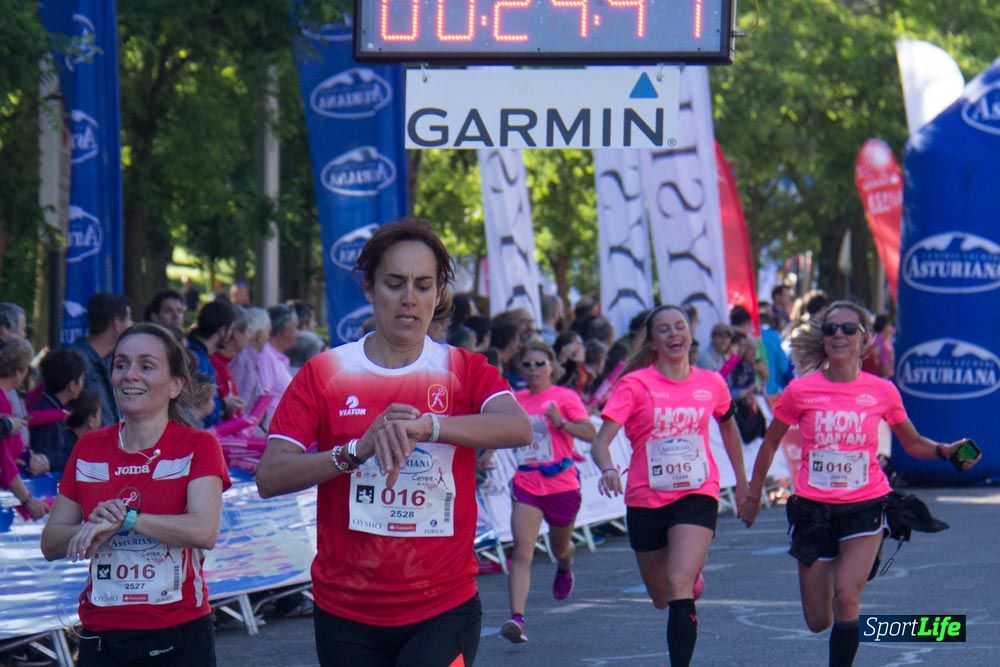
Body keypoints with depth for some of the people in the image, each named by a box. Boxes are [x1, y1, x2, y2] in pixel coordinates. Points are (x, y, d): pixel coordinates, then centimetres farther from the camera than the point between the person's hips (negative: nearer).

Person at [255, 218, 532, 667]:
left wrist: (426, 426, -33)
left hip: (443, 610, -1)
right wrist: (357, 449, -24)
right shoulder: (324, 374, 2)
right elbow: (269, 477, -9)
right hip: (348, 615, 1)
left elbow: (518, 428, -18)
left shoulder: (465, 372, 4)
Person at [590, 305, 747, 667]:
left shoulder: (711, 383, 0)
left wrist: (742, 480, 26)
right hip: (646, 501, 1)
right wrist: (608, 469, -39)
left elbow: (728, 426, 21)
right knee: (661, 598, 19)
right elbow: (601, 440, -18)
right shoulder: (635, 385, -9)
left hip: (697, 496, -1)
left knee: (679, 586, -23)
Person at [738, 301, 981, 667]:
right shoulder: (801, 390, -4)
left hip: (865, 506, -1)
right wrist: (752, 493, 13)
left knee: (846, 598, -20)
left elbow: (913, 443, 10)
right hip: (813, 509, 1)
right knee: (818, 621, 6)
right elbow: (770, 443, 9)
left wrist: (945, 451, -10)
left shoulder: (882, 391, -2)